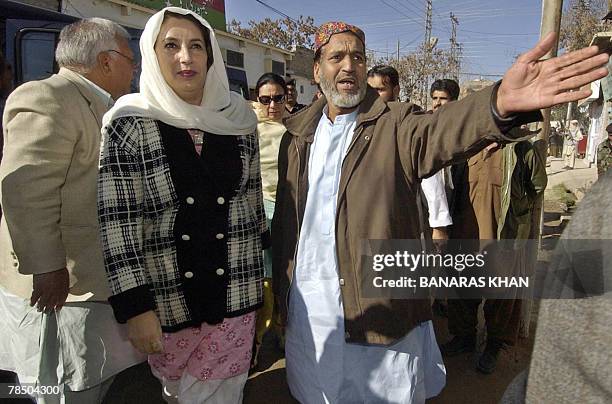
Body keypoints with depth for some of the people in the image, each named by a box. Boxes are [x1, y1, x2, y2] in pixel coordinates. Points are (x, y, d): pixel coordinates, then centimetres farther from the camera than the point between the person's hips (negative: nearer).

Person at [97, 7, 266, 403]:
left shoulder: (239, 118, 0)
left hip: (235, 290, 2)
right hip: (166, 293, -1)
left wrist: (262, 261, 12)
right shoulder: (128, 124, -9)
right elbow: (117, 222, -10)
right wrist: (134, 307, -13)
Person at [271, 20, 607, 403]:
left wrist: (501, 102, -51)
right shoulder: (297, 134, 5)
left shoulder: (395, 125, -6)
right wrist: (280, 287, 7)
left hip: (380, 310, -3)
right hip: (308, 308, 4)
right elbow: (284, 216, 8)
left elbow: (440, 130, -30)